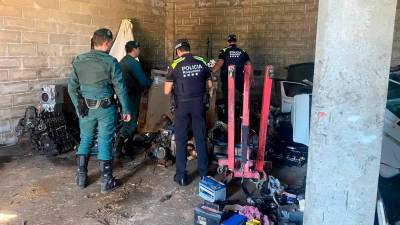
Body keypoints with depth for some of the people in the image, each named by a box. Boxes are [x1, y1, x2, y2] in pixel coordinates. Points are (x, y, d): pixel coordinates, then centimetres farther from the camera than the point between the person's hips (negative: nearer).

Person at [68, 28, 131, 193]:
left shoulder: (79, 61, 2)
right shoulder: (110, 62, -10)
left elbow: (72, 87, 6)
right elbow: (120, 88, -9)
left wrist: (78, 106, 16)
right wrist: (126, 110, -1)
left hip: (86, 108, 4)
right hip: (105, 108, -4)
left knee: (85, 141, 16)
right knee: (105, 143, 3)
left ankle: (81, 178, 22)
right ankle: (106, 181, 11)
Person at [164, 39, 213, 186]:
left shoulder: (175, 65, -7)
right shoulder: (201, 62, 2)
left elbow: (167, 91, -7)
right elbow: (209, 85, 9)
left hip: (182, 105, -3)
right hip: (199, 104, 3)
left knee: (181, 140, 7)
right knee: (201, 138, 12)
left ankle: (181, 176, 12)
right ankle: (204, 172, 22)